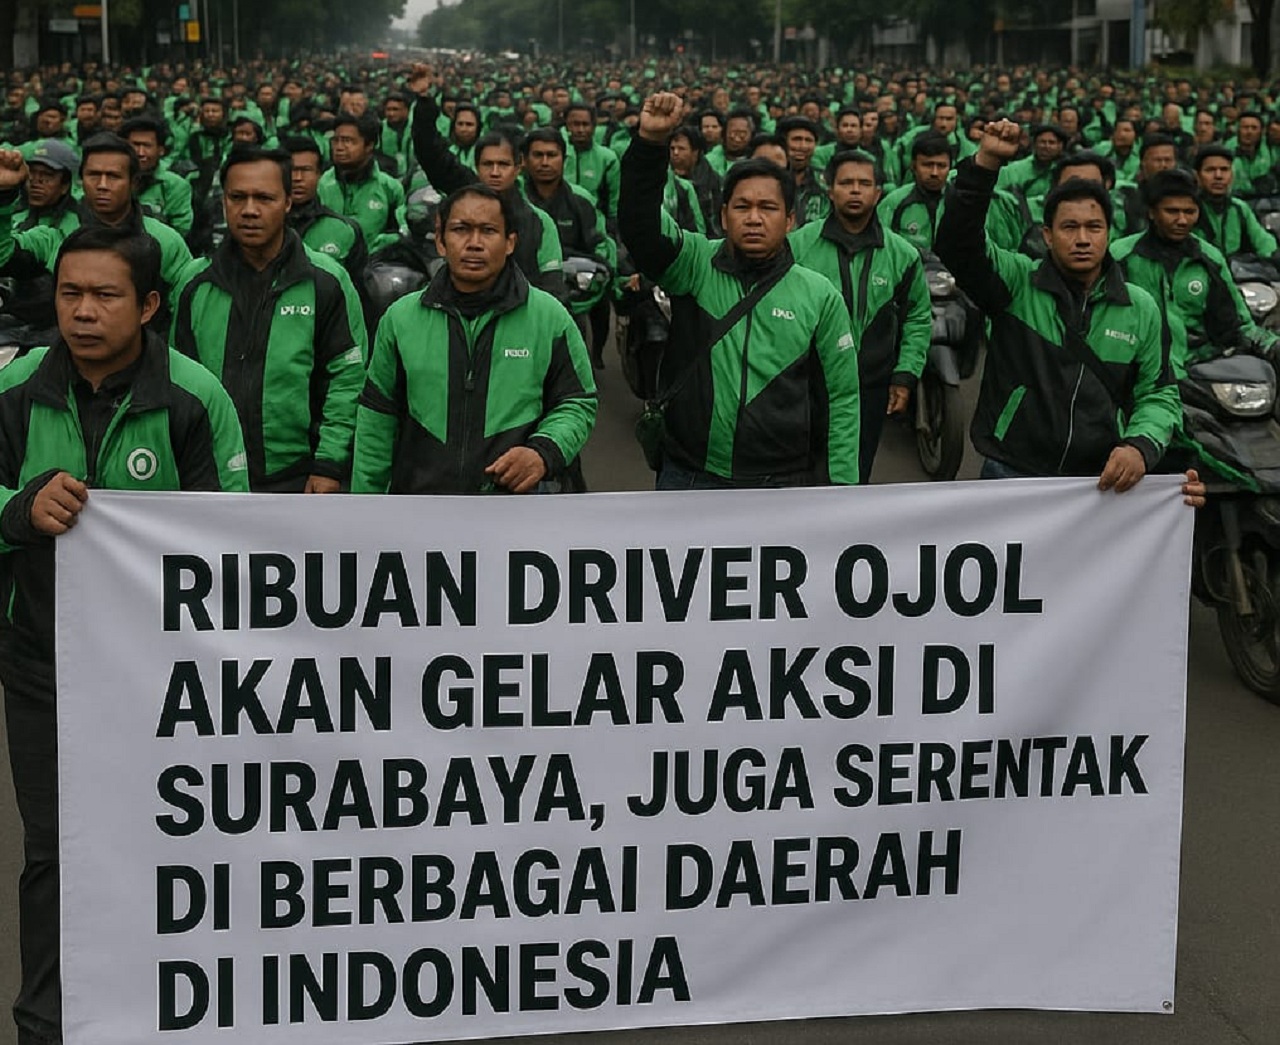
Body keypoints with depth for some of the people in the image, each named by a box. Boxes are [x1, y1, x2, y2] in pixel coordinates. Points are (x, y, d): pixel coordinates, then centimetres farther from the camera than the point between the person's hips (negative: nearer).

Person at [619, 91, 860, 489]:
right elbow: (638, 225, -16)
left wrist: (842, 492, 0)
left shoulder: (820, 297, 2)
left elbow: (841, 398, 5)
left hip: (783, 485, 0)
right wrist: (650, 142, -30)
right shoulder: (693, 266, 1)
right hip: (688, 479, 0)